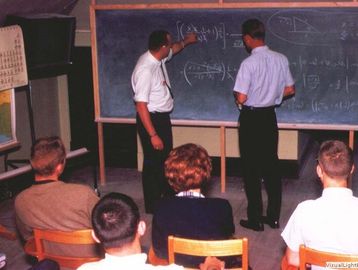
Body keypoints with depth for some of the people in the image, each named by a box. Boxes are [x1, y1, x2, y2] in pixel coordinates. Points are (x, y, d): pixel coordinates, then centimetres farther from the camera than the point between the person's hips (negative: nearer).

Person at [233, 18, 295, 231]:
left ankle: (255, 219, 12)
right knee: (272, 166, 14)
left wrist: (237, 97, 2)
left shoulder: (249, 63, -19)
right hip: (270, 117, 6)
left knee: (252, 169, 5)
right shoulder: (281, 59, -1)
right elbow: (290, 90, 7)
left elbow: (241, 98, -20)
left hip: (251, 118, -5)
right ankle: (274, 217, 21)